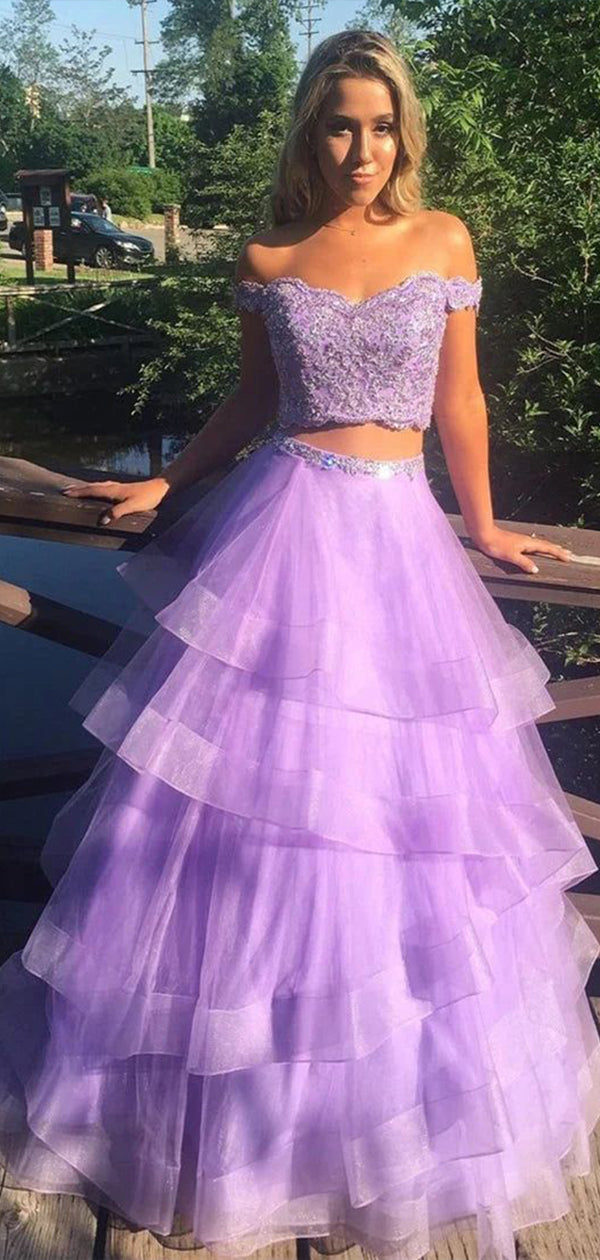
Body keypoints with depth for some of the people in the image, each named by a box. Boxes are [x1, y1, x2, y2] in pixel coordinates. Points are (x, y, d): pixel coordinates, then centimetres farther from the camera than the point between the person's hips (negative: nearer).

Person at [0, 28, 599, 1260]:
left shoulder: (446, 241, 5)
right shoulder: (267, 261, 5)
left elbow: (459, 400, 10)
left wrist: (484, 526, 16)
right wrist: (160, 484, 13)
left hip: (398, 540, 1)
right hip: (278, 529, 0)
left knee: (398, 813, 7)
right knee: (244, 796, 2)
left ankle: (388, 1088, 32)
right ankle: (235, 1078, 24)